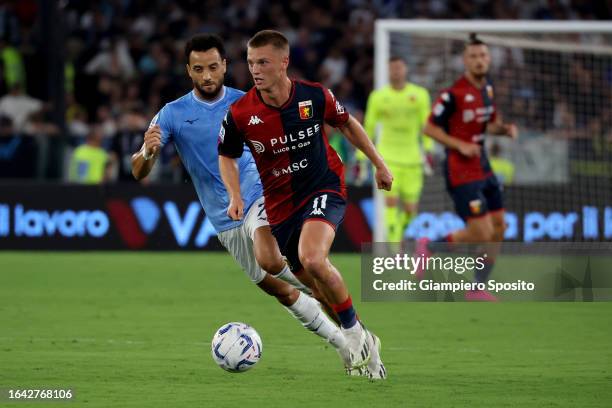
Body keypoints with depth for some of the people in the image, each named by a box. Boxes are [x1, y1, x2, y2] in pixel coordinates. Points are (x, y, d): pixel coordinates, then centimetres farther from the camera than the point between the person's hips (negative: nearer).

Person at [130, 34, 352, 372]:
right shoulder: (173, 114, -3)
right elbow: (138, 172, -9)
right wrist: (148, 152, -32)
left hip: (259, 196, -2)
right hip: (226, 222, 2)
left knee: (270, 261, -33)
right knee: (281, 292, 6)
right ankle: (343, 343, 23)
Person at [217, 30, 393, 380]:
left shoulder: (314, 96, -12)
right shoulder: (240, 114, -11)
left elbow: (346, 123, 9)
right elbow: (227, 156, 7)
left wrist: (379, 164, 14)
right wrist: (235, 196, -9)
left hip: (324, 189, -3)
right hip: (281, 204, 3)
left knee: (312, 259, -30)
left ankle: (357, 334, -12)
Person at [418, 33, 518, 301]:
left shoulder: (487, 88, 9)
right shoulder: (454, 94, -16)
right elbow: (430, 128, -11)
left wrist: (505, 128, 0)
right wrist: (461, 145, -20)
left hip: (483, 168, 8)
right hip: (462, 172, -8)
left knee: (498, 228, 7)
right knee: (481, 234, -13)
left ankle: (478, 289, 18)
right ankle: (430, 247, 11)